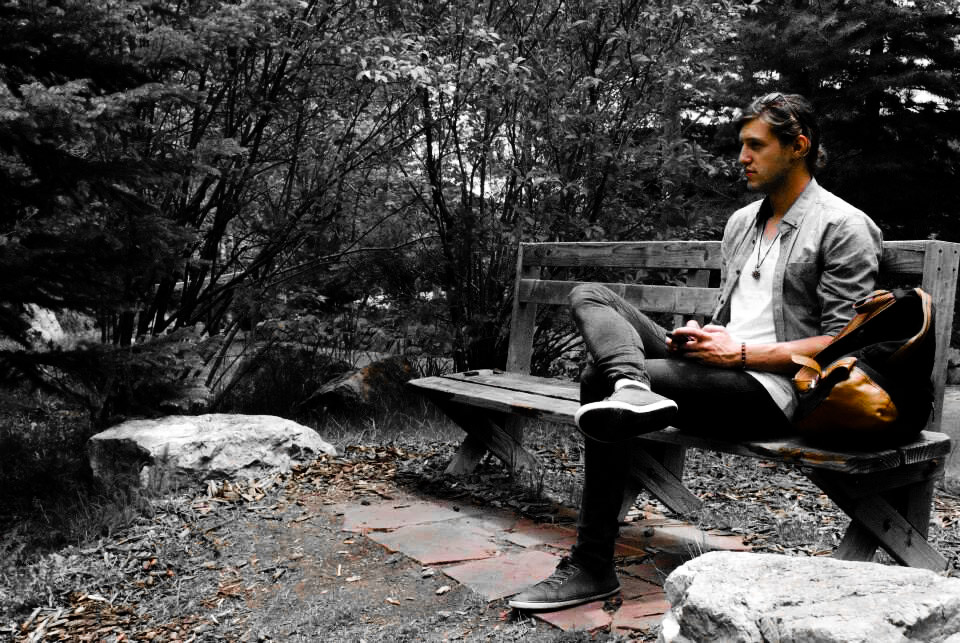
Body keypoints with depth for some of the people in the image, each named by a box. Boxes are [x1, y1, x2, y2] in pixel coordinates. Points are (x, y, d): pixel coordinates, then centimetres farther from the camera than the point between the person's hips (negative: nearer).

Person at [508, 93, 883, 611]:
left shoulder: (844, 227, -2)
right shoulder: (741, 222, 22)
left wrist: (741, 353, -14)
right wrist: (701, 337, 1)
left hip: (771, 388, -8)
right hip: (719, 370, 8)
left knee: (598, 379, -25)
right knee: (588, 296, -6)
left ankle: (593, 567, -15)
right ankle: (631, 389, -39)